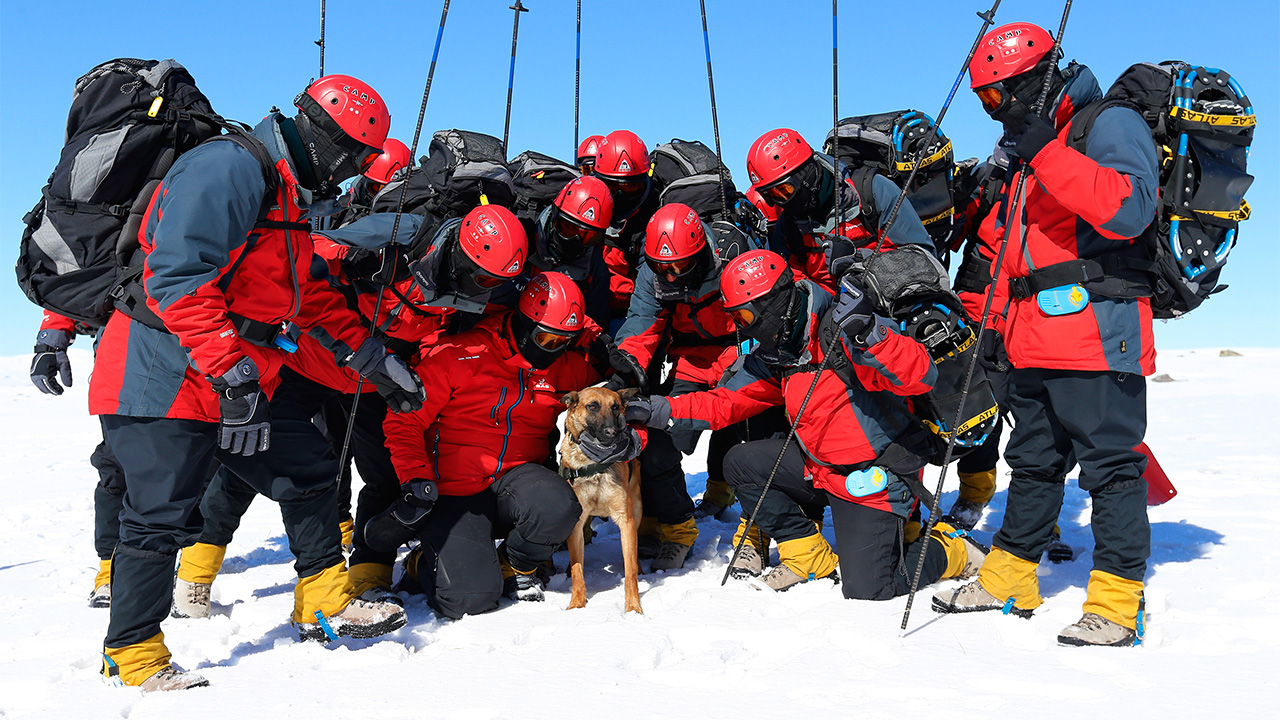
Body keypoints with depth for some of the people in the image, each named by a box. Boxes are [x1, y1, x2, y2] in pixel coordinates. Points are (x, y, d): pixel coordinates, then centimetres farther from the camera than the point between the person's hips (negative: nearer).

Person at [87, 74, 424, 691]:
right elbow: (177, 275, -28)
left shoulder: (291, 196, 15)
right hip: (166, 375, -10)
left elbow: (313, 297, 23)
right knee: (162, 518, -5)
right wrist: (229, 371, -29)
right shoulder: (231, 168, -18)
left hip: (245, 376, 10)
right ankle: (133, 658, 13)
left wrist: (375, 362, 20)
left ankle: (324, 606, 24)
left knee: (308, 470, 11)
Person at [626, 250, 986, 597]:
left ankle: (951, 549, 17)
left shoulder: (842, 332, -23)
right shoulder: (774, 355, 4)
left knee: (866, 589, -13)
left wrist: (870, 335, -47)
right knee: (740, 463, 0)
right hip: (819, 465, 8)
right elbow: (726, 402, 9)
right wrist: (659, 410, -1)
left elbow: (922, 377, -32)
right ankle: (809, 555, 10)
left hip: (873, 478, -8)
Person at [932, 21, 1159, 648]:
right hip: (1036, 345, 9)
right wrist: (999, 327, 24)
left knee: (1111, 466, -5)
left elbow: (1129, 211, -23)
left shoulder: (1110, 125, -4)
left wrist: (1046, 152, -24)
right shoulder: (1027, 154, 22)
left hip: (1097, 335, -9)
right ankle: (1008, 580, 24)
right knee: (1033, 462, 14)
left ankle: (1116, 602, 1)